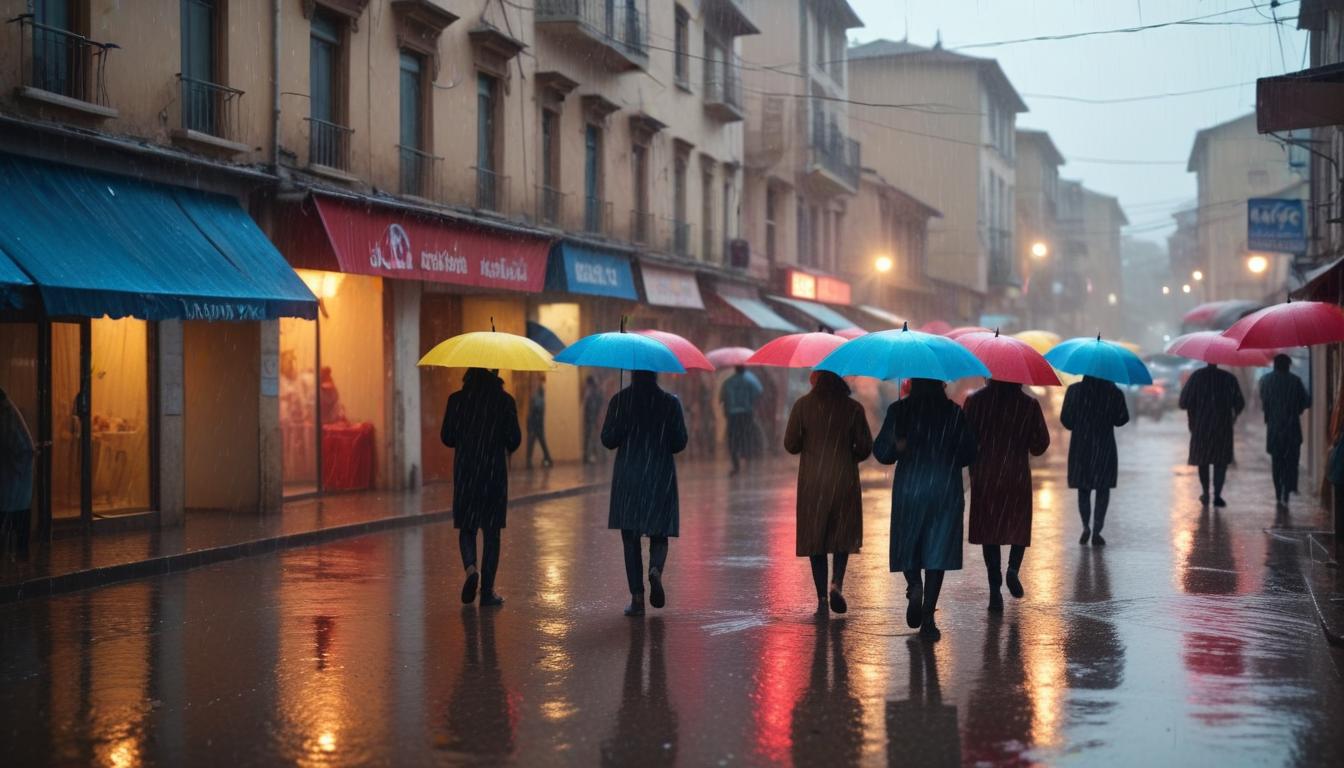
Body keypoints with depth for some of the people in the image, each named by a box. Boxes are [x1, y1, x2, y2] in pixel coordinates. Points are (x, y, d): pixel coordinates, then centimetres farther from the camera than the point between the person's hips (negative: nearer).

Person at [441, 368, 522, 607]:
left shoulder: (457, 400, -3)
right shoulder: (505, 401, -4)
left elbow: (447, 438, -1)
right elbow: (514, 440, -5)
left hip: (465, 472, 1)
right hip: (495, 472, -1)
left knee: (466, 527, 13)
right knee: (491, 531, 6)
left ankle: (471, 568, -15)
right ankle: (487, 592, 5)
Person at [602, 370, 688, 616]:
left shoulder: (619, 400, -4)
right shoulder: (670, 402, -3)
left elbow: (608, 440, -5)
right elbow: (679, 443, -2)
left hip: (627, 478, 0)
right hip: (661, 477, 0)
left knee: (631, 538, 6)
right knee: (659, 534, 12)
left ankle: (637, 598, 0)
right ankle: (656, 569, -20)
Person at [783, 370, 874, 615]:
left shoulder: (802, 405, -5)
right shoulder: (853, 408, -3)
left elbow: (790, 444, -3)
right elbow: (865, 447, -1)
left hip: (812, 482, 0)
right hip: (845, 480, 0)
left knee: (815, 537, 8)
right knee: (843, 535, 13)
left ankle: (822, 597, 4)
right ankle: (837, 583, -11)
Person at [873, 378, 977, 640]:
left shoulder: (898, 410, -4)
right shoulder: (954, 412, -1)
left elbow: (881, 451, -6)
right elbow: (968, 454, 5)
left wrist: (898, 448, 9)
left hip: (908, 488, 0)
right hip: (946, 489, 0)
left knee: (907, 547, 17)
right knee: (937, 550, 3)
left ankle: (914, 585, -11)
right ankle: (928, 618, -1)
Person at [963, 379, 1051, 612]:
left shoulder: (975, 401, -3)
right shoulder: (1029, 404, -4)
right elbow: (1039, 445, -2)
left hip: (984, 477, 0)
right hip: (1017, 476, 0)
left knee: (989, 530, 8)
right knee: (1019, 527, 17)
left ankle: (995, 588, 0)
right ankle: (1013, 568, -8)